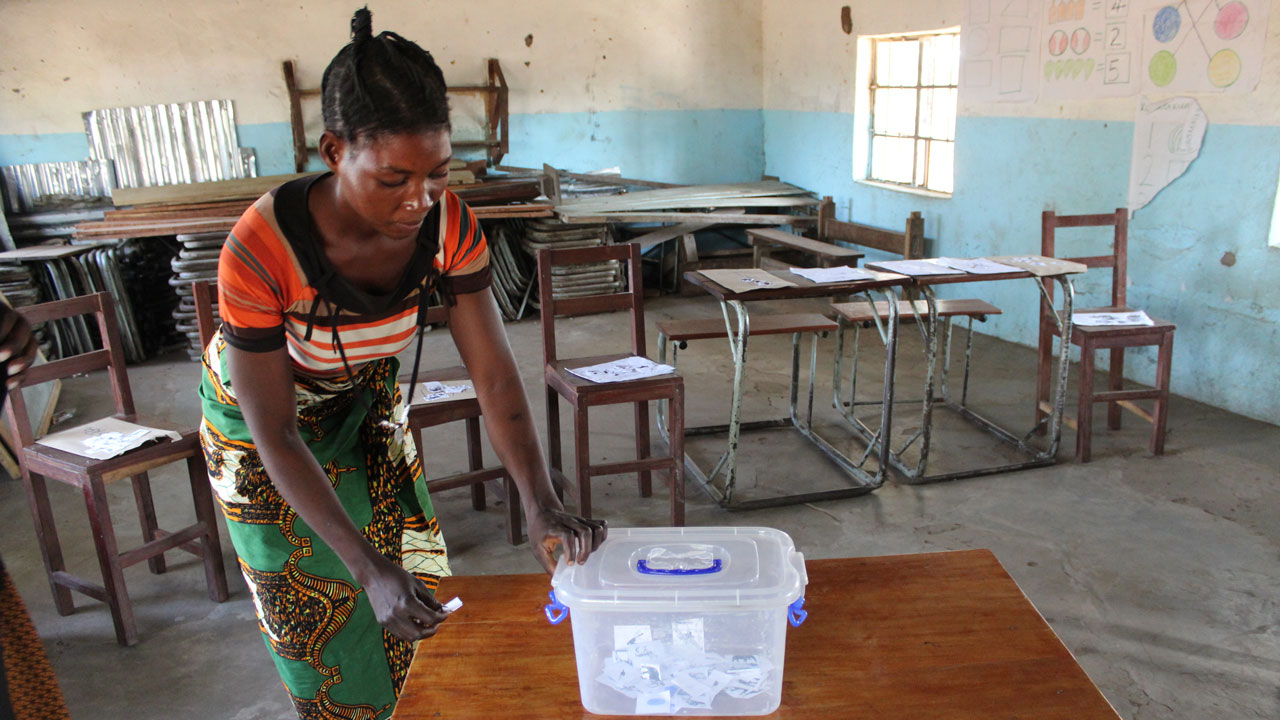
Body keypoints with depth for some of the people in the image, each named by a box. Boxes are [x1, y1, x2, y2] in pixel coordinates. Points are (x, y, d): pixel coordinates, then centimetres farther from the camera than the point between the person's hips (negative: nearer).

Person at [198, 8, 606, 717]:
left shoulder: (447, 224, -28)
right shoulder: (260, 251, -39)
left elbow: (494, 374, -24)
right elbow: (275, 434, -31)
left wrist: (541, 504, -36)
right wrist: (366, 566, -35)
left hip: (366, 396, 4)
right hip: (256, 410, -3)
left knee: (411, 565, 11)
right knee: (311, 599, 6)